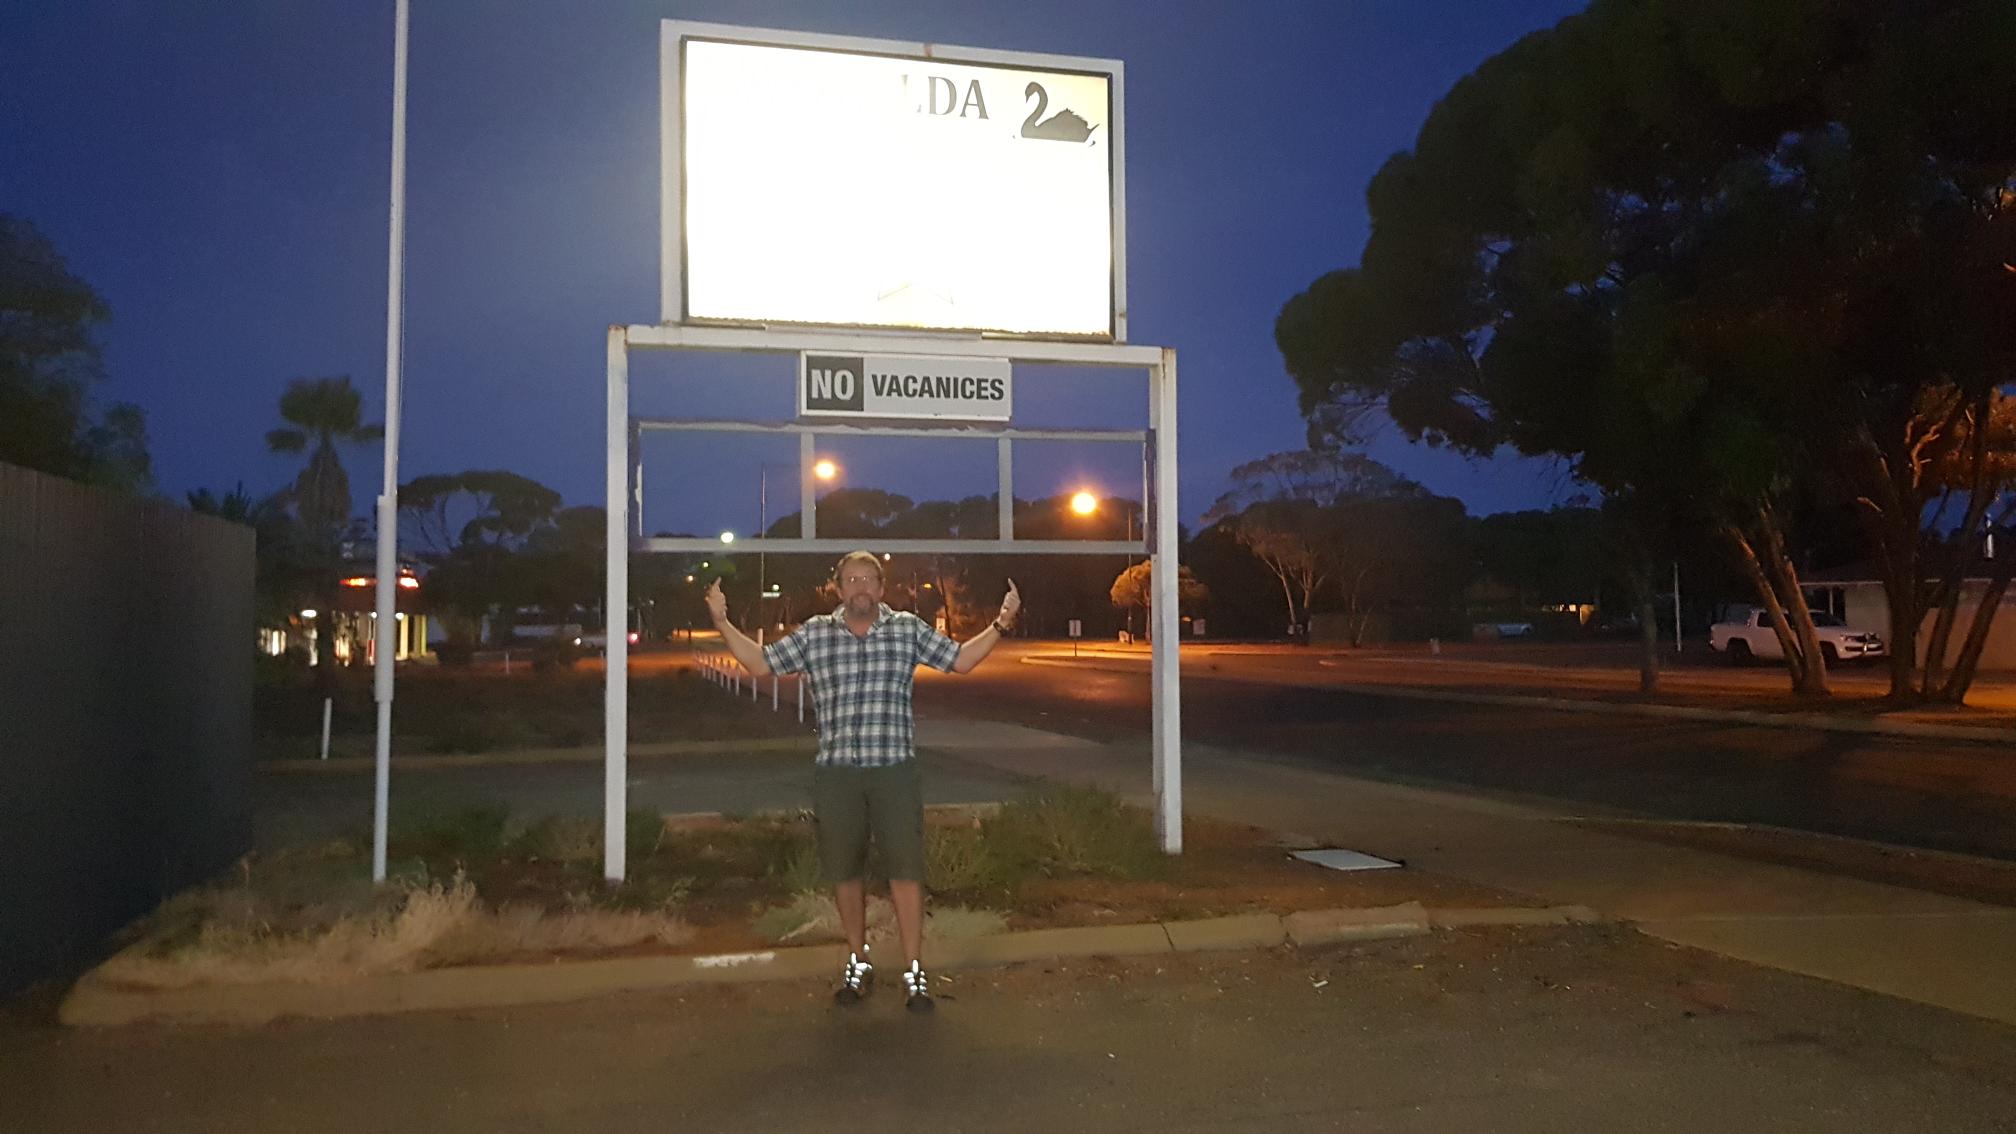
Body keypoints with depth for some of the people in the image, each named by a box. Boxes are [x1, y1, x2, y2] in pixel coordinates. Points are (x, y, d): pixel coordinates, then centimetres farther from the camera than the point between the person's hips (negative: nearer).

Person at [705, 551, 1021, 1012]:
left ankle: (914, 970, 9)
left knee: (906, 870, -2)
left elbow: (960, 660, 7)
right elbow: (761, 663, 9)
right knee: (844, 872, 11)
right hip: (836, 773, 1)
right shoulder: (813, 634, 4)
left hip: (895, 770, -1)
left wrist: (1000, 625, -5)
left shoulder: (909, 629, 3)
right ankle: (858, 961, 29)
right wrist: (723, 623, -1)